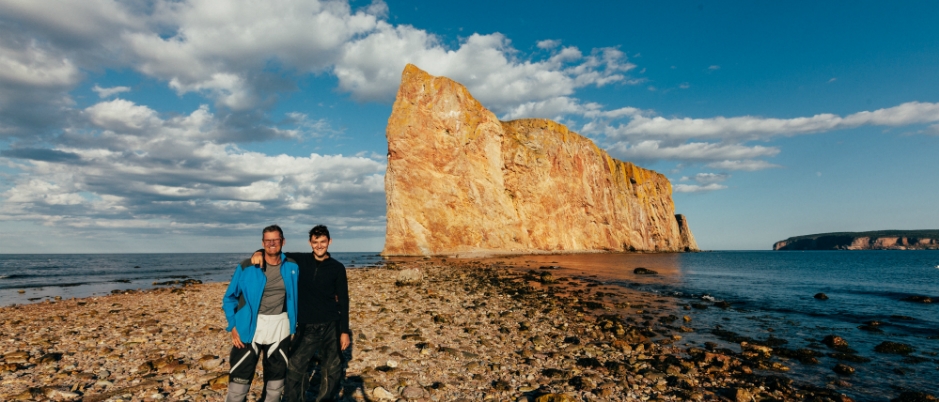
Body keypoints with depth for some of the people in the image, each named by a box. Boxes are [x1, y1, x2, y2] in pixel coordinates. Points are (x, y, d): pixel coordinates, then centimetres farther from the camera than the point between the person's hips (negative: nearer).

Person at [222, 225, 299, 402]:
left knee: (276, 374, 15)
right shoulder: (247, 267, -8)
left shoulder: (292, 267, -1)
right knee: (241, 374, 0)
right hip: (250, 327, -2)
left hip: (280, 328, 2)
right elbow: (229, 298, 0)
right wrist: (233, 327, -7)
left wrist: (295, 324, 8)